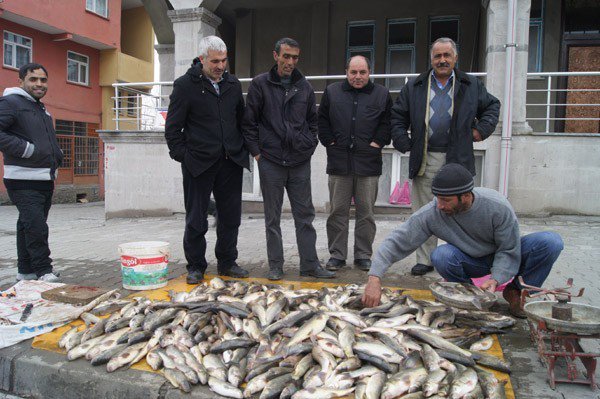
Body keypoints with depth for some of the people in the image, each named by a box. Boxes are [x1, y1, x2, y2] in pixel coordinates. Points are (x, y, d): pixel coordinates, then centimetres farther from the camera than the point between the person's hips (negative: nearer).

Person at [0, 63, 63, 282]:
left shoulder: (41, 109, 22)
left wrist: (56, 154, 16)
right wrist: (26, 149, -21)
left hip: (45, 179, 9)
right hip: (23, 180, -9)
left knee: (29, 226, 14)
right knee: (36, 226, -14)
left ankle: (25, 271, 22)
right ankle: (43, 272, -7)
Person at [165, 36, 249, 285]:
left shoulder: (233, 84, 10)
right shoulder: (185, 85, -4)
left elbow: (241, 119, 21)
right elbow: (172, 127, -3)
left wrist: (241, 149, 12)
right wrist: (183, 156, -7)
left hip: (231, 161, 4)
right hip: (199, 163, -4)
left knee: (230, 217, 10)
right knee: (196, 220, 5)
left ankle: (227, 263, 24)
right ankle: (196, 267, 19)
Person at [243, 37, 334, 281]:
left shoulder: (304, 87, 10)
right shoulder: (260, 84, 1)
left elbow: (312, 121, 18)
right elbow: (249, 122, 1)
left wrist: (309, 146, 6)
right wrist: (256, 152, -5)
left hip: (300, 162, 3)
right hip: (270, 162, -2)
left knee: (305, 215, 6)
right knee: (272, 218, 6)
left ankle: (310, 264, 16)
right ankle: (275, 266, 17)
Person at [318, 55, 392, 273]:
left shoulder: (382, 94, 8)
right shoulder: (332, 92, 10)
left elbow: (388, 122, 8)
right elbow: (322, 120, 11)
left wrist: (378, 142, -2)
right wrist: (329, 141, 2)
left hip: (368, 163, 0)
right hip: (339, 160, 1)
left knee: (366, 211, 4)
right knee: (338, 211, 4)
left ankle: (363, 255, 16)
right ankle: (337, 255, 14)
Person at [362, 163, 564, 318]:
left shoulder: (498, 207, -28)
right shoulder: (432, 213, -27)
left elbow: (509, 251, -17)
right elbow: (397, 242, -27)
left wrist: (495, 279, -34)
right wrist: (374, 278, -38)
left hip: (502, 259, 1)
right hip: (470, 262, 0)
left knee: (551, 242, -25)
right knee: (441, 256, -35)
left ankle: (516, 291, -1)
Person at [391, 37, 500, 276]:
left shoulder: (472, 86, 12)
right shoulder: (414, 87, 12)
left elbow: (492, 105, 24)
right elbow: (398, 116, 16)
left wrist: (482, 129, 8)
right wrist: (402, 142, 3)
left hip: (457, 159, 0)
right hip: (424, 161, 1)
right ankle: (425, 259, 15)